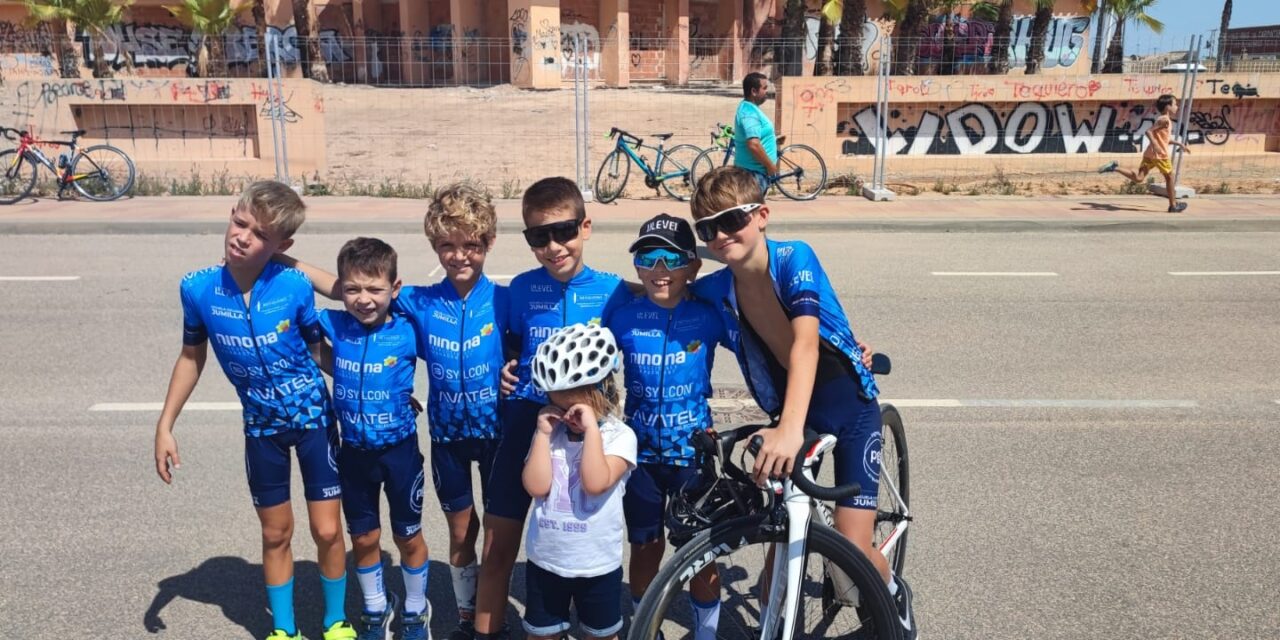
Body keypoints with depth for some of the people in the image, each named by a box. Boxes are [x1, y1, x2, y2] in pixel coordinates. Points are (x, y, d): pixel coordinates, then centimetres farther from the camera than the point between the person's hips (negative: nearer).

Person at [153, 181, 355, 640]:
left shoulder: (295, 286, -20)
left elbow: (320, 350, -5)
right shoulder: (198, 288, -13)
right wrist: (165, 426, 3)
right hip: (262, 427, 2)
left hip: (314, 418, -2)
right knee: (276, 534, 15)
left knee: (327, 531, 3)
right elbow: (192, 357, 3)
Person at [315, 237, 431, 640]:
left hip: (400, 451, -2)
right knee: (363, 538, 17)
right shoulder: (334, 326, -10)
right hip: (354, 453, 3)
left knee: (408, 537, 14)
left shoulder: (408, 333, -17)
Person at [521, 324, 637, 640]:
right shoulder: (550, 432, -4)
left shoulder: (619, 435, -14)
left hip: (597, 565, -3)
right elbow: (536, 486, -15)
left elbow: (595, 483, -29)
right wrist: (543, 433, -16)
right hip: (545, 560, 3)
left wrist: (591, 428, -27)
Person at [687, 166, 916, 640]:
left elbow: (805, 343, -37)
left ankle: (893, 594, 28)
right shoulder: (715, 290, -11)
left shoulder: (794, 258, -23)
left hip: (850, 411, -4)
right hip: (790, 414, 4)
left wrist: (791, 428, -49)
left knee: (851, 556, -6)